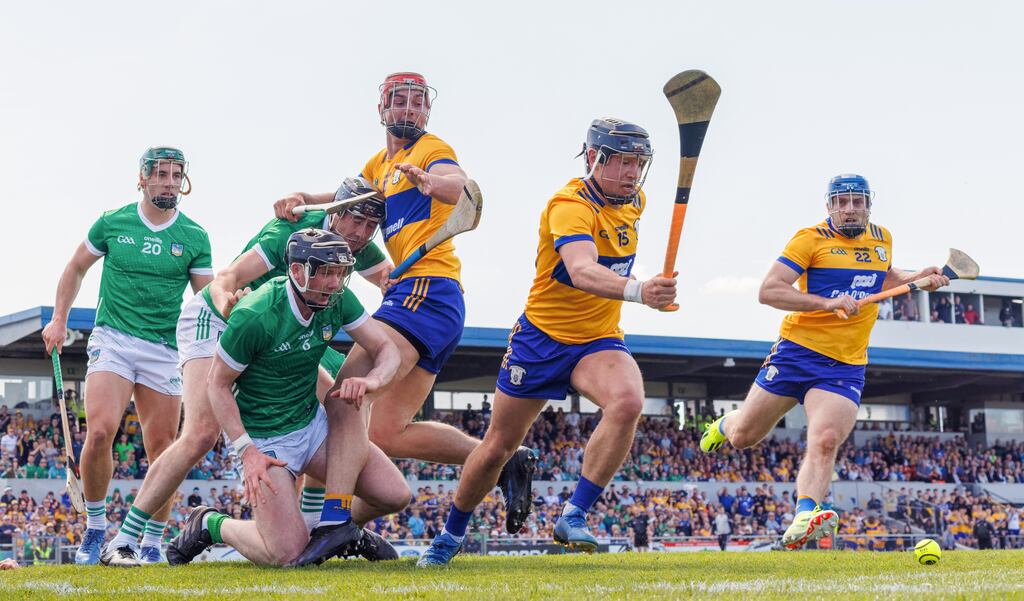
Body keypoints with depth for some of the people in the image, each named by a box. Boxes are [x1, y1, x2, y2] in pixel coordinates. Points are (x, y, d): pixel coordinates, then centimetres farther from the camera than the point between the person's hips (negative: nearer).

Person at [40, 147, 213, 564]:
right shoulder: (113, 223, 3)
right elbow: (77, 268, 17)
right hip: (112, 339, -1)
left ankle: (152, 544, 14)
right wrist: (58, 319, 11)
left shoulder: (194, 237, 2)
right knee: (100, 432, -19)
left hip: (165, 349, 1)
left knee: (161, 448, 0)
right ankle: (95, 527, 1)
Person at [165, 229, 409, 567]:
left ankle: (340, 527, 29)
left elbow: (386, 349, -3)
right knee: (287, 554, -15)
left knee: (395, 495, -4)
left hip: (313, 424, 6)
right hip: (265, 440, -6)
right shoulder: (254, 317, -26)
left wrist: (371, 380, -26)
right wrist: (247, 451, -22)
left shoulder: (338, 300, -8)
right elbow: (218, 384, -16)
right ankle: (209, 525, 13)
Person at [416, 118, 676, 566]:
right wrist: (637, 290, -61)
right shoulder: (569, 206, -24)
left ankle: (574, 517, -20)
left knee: (627, 402, -29)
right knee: (499, 446, 7)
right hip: (543, 335, -4)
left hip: (599, 341, 4)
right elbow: (582, 272, -44)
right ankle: (451, 535, 32)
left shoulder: (634, 201, 0)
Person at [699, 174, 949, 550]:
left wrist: (918, 278, 16)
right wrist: (827, 303, -24)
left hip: (846, 366, 2)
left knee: (825, 441, -22)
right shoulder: (811, 239, -6)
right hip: (797, 351, -2)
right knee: (744, 436, 7)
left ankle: (803, 518, -33)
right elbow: (768, 291, -15)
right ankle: (724, 425, 42)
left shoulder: (882, 239, 12)